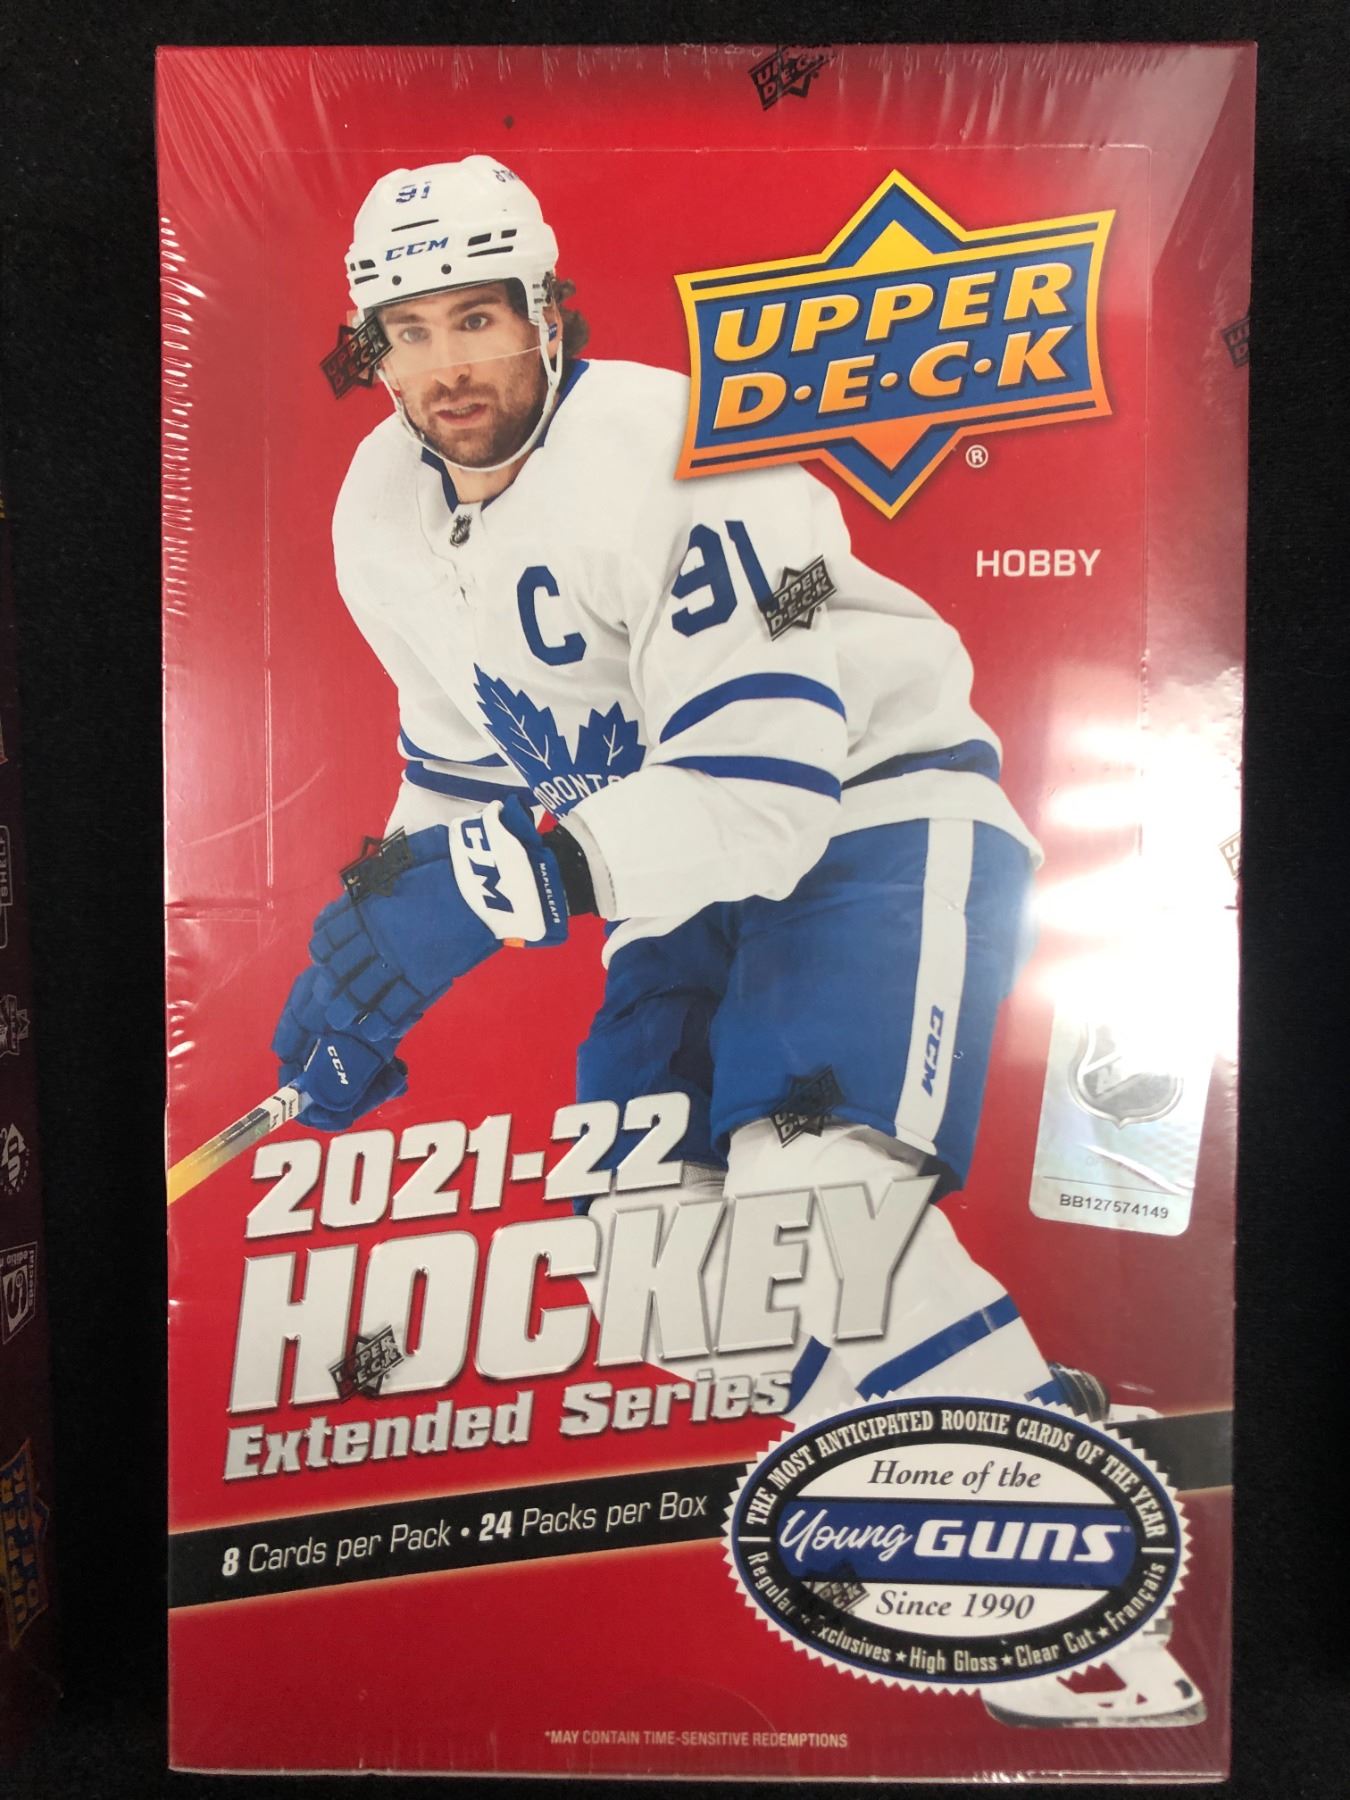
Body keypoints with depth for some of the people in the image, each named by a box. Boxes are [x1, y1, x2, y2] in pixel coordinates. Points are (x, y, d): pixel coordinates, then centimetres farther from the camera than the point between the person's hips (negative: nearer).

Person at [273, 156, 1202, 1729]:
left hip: (877, 811, -7)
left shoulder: (671, 459, -21)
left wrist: (499, 879, -38)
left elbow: (761, 785, -29)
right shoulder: (384, 522, 5)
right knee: (647, 1231, 2)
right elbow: (460, 765, 14)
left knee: (814, 1197, -27)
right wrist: (381, 950, 3)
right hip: (692, 874, 8)